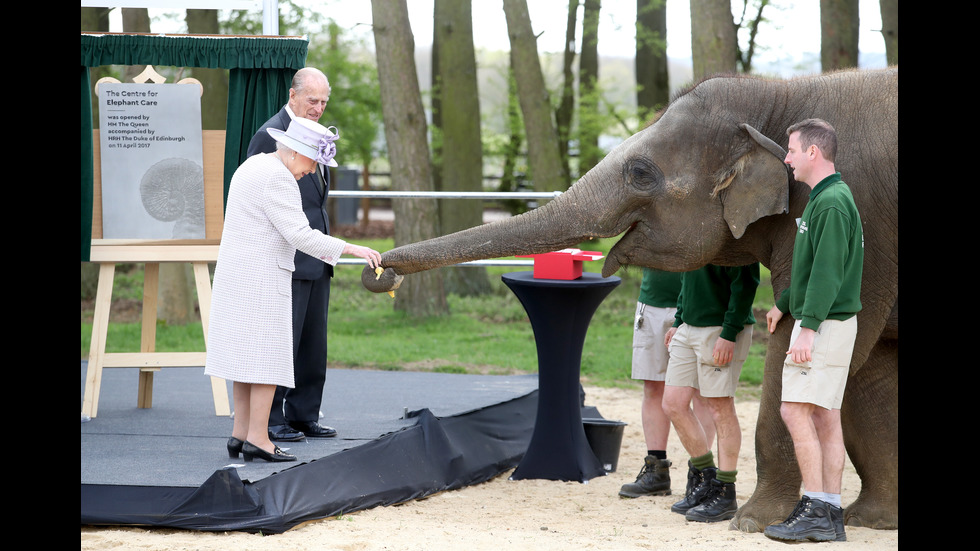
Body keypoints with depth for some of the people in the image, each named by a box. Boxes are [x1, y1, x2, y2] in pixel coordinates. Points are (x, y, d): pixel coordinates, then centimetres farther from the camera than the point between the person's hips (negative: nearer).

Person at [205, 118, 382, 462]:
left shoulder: (253, 166, 14)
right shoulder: (276, 179, -17)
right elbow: (299, 235, -22)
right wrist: (351, 249, -20)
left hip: (237, 274, 10)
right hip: (261, 278, -10)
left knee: (247, 353, 11)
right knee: (268, 356, -7)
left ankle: (241, 433, 12)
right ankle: (258, 440, -8)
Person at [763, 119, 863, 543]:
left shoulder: (832, 203, -16)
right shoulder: (823, 199, 16)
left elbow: (827, 271, -22)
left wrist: (808, 327, -26)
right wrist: (783, 304, 32)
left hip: (826, 324, -10)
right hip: (824, 322, 10)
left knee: (795, 410, -11)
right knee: (825, 417, 8)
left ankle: (815, 508, -11)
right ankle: (830, 516, 8)